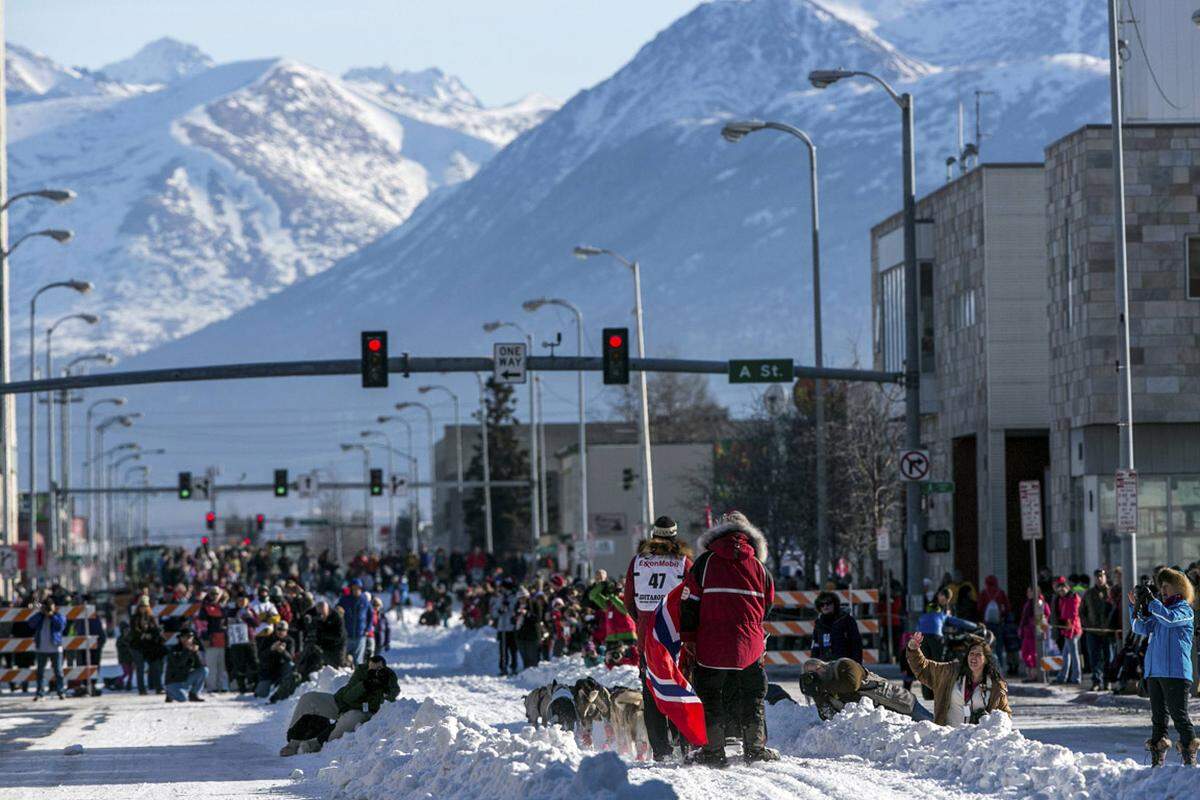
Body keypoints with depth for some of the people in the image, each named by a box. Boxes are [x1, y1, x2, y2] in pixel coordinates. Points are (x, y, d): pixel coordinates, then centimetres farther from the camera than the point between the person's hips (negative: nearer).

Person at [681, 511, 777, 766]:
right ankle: (755, 748, 17)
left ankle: (713, 751, 5)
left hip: (711, 646, -1)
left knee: (710, 698, 7)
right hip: (750, 647, 2)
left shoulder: (705, 563, -1)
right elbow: (767, 605, 14)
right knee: (752, 697, 14)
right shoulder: (758, 566, 4)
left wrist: (688, 638, 5)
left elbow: (690, 602, -1)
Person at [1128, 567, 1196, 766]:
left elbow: (1170, 618, -21)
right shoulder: (1159, 609, 21)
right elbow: (1142, 628, 12)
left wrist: (1151, 600, -17)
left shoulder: (1184, 609, -1)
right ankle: (1157, 761, 10)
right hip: (1154, 671, 7)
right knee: (1158, 716, 8)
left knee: (1178, 713, -8)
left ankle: (1190, 759, -5)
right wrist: (1136, 607, 0)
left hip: (1176, 673, -7)